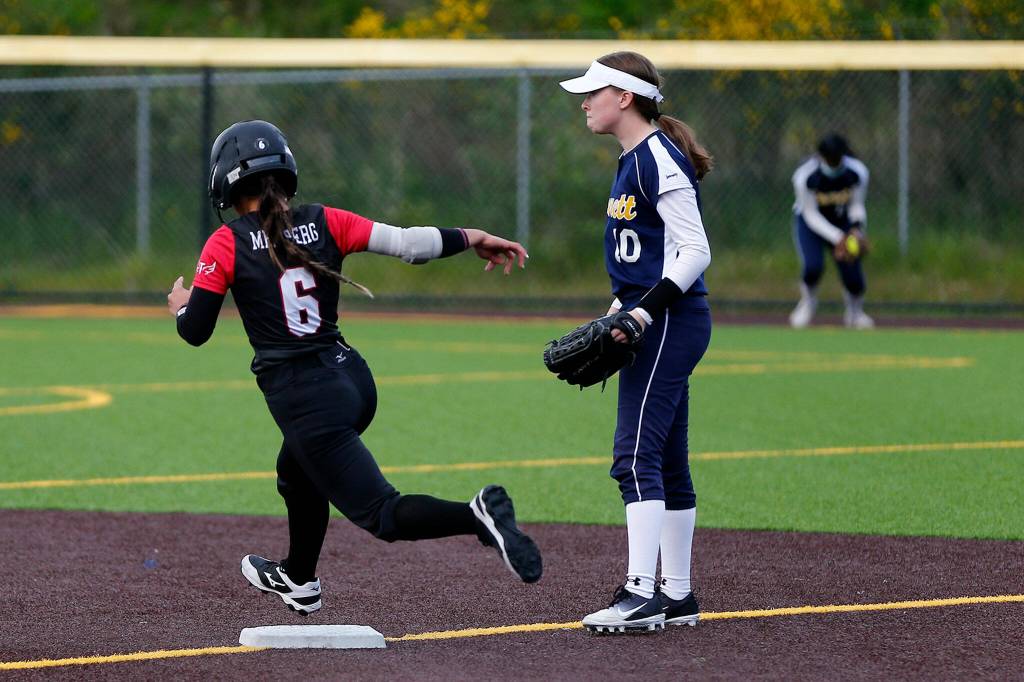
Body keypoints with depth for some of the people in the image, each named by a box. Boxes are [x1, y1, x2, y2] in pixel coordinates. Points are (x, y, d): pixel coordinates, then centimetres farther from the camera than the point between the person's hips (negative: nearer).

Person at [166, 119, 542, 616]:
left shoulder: (226, 245, -6)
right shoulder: (324, 222, 4)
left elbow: (195, 332, -3)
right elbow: (406, 243, -3)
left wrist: (180, 306, 19)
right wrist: (469, 239, 11)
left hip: (306, 401, -7)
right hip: (353, 380, 7)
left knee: (381, 515, -7)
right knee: (297, 473, 34)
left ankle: (477, 516, -33)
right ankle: (298, 580, 53)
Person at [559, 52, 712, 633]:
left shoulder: (659, 160, -14)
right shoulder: (635, 160, 16)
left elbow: (694, 250, -20)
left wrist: (645, 311, -27)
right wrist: (619, 312, 19)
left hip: (671, 323, -11)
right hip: (655, 323, 11)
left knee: (637, 456, -15)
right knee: (666, 461, 13)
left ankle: (641, 595, -19)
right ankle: (677, 594, 18)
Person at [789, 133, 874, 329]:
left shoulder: (858, 172, -23)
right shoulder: (805, 176, -30)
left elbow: (856, 206, -8)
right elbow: (811, 215, -22)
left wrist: (857, 229, -30)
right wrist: (838, 239, -32)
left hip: (843, 222, 2)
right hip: (811, 223, -2)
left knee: (853, 272, -9)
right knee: (813, 266, -26)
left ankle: (855, 311, 25)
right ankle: (808, 302, 9)